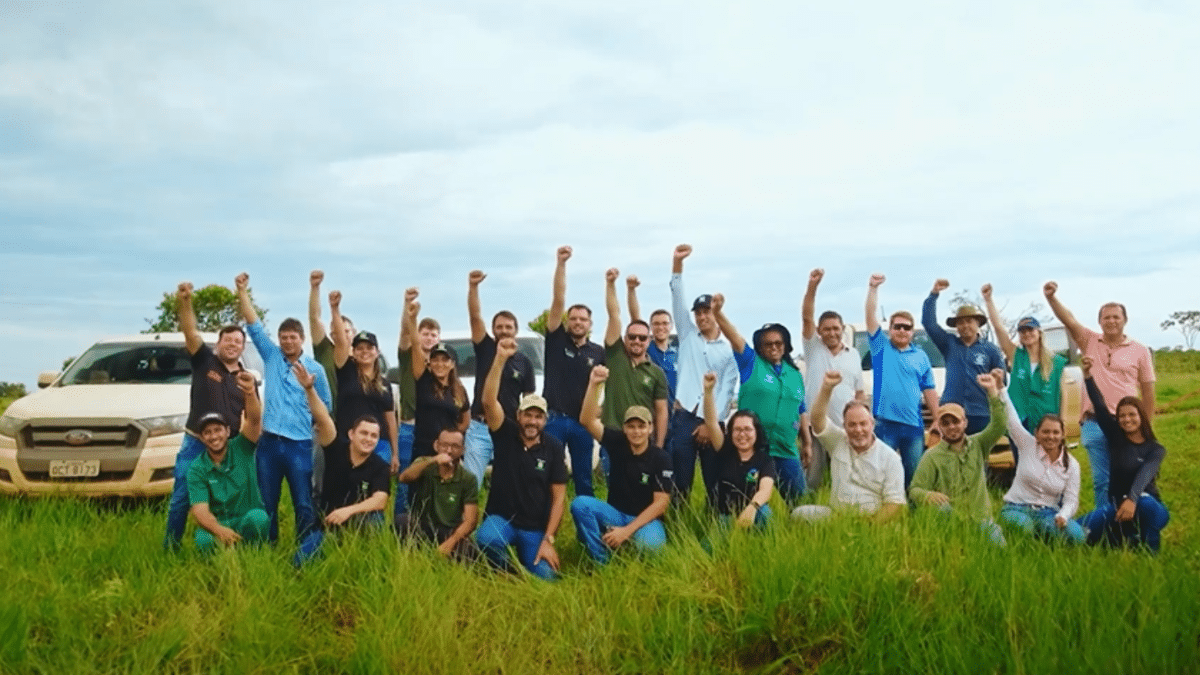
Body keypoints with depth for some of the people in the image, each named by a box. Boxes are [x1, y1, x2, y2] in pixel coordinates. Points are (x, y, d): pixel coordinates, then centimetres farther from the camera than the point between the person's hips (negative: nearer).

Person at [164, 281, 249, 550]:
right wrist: (184, 302, -32)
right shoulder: (205, 361, 0)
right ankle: (170, 548, 12)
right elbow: (190, 332, -16)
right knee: (181, 499, 1)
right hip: (195, 444, -2)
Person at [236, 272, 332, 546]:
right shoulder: (271, 357, 7)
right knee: (267, 502, 8)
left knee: (303, 502, 1)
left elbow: (326, 405, 10)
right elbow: (254, 326, 0)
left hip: (299, 444, -2)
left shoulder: (315, 369, 3)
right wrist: (242, 292, -6)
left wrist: (307, 420, 3)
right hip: (269, 442, 2)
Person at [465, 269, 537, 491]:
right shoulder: (485, 349, 4)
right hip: (479, 429, -1)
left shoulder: (524, 362, 6)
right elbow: (475, 316, -9)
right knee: (470, 483, -5)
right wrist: (473, 286, -22)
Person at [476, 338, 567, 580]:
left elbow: (559, 496, -4)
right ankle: (507, 574, 0)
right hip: (500, 518, -1)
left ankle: (526, 554, 20)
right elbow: (488, 401, -22)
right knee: (486, 539, -35)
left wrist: (548, 539, -12)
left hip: (536, 527, 1)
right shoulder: (506, 434, -5)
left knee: (545, 578, -18)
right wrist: (500, 359, -33)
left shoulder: (554, 447, -4)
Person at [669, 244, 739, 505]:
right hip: (684, 417, 1)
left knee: (715, 481, 3)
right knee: (681, 481, -2)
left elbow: (727, 390, 1)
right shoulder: (688, 336, 12)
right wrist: (677, 263, -8)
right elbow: (678, 300, 2)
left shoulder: (730, 349, 6)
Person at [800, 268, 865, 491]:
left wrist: (867, 416, 1)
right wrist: (812, 286, -22)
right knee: (812, 479, 0)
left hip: (846, 429, 2)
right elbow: (806, 317, -10)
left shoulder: (853, 355, 13)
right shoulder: (813, 348, 5)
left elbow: (859, 393, 16)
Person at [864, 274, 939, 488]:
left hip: (914, 425, 3)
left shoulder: (921, 356, 11)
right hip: (885, 423, -2)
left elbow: (929, 390, 11)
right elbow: (870, 316, -6)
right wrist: (873, 288, -18)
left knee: (914, 474, 8)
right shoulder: (881, 346, 5)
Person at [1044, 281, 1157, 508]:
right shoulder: (1090, 341, 7)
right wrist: (1051, 297, -26)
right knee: (1101, 481, 6)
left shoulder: (1139, 350, 4)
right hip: (1094, 424, 1)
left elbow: (1148, 391, 6)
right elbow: (1068, 319, -8)